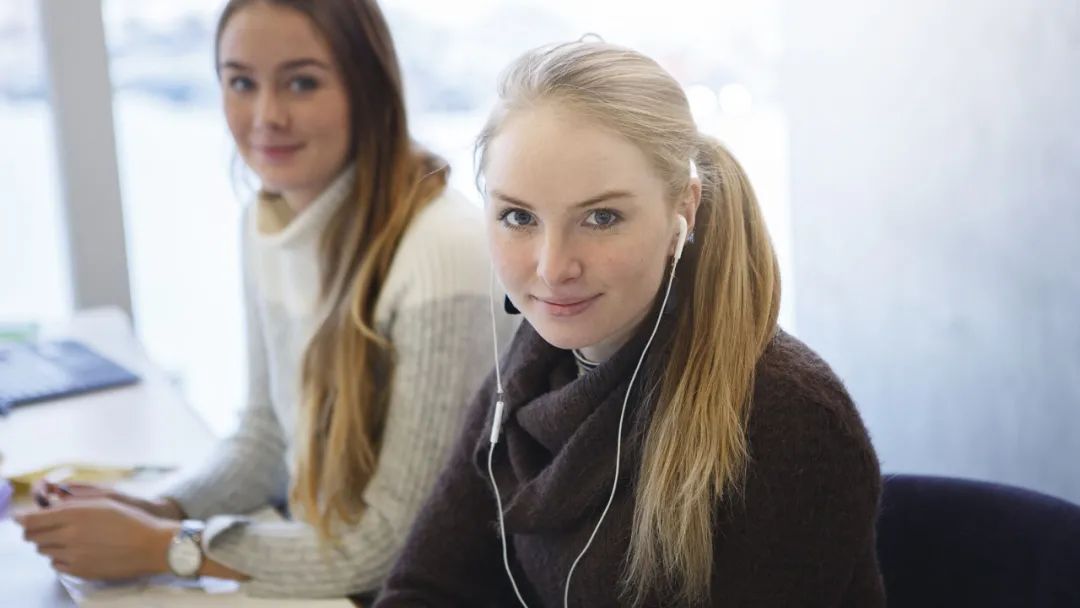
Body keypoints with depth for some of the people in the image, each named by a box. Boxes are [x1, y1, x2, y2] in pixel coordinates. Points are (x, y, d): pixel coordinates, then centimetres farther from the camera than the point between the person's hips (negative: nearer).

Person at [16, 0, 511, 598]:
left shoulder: (441, 253, -23)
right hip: (318, 569, 5)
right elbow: (267, 436, 10)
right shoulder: (267, 219, -1)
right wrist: (161, 512, -7)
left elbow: (388, 546, -18)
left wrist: (163, 547, -14)